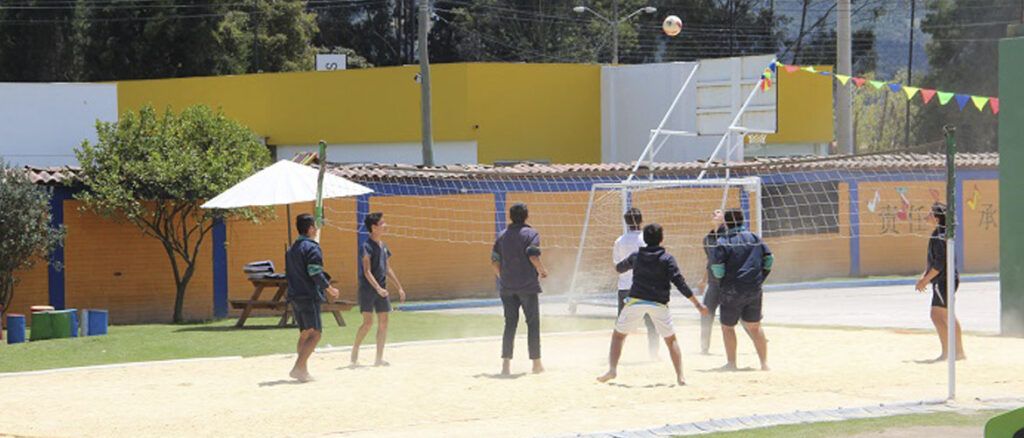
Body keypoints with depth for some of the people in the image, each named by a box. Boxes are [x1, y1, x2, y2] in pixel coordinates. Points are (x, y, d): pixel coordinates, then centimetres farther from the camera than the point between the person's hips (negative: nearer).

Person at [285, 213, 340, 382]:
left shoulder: (291, 249, 16)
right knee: (315, 333, -8)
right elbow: (316, 274, -18)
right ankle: (298, 368, -19)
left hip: (294, 297, 9)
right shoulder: (312, 248, -11)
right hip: (309, 297, -9)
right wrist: (331, 289, -4)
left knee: (304, 333, 14)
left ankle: (303, 370, 12)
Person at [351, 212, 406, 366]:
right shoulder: (366, 246, -11)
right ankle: (354, 351, 6)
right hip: (367, 289, -7)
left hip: (382, 289, 7)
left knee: (383, 323, 2)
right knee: (368, 322, -12)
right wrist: (378, 288, -28)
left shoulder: (383, 246, 13)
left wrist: (399, 287, 20)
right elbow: (367, 271, -18)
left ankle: (379, 359, 6)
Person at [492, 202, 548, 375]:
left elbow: (494, 261, 8)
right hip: (527, 285, -4)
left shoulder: (502, 235, 9)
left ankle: (506, 363, -4)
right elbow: (533, 257, -17)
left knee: (510, 323, 6)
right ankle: (536, 363, 8)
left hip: (507, 287, 4)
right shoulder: (531, 234, -5)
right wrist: (543, 271, 1)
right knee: (533, 323, 5)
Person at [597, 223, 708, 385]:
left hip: (636, 301, 1)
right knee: (671, 339, 12)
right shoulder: (667, 259, -2)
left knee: (618, 334, 14)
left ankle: (612, 369, -2)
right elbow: (680, 283, -8)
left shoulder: (636, 256, 7)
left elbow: (619, 268, 26)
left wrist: (618, 265, 50)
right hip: (659, 304, -1)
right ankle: (680, 376, 2)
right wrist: (697, 304, -6)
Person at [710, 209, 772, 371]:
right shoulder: (755, 238, 4)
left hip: (731, 292, -4)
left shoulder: (723, 242, -11)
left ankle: (731, 362, 11)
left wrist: (719, 279, 7)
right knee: (755, 326, 13)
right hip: (754, 290, 4)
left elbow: (716, 268, -15)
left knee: (728, 327, 11)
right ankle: (764, 362, 7)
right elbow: (769, 260, 6)